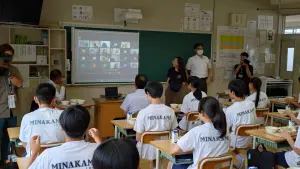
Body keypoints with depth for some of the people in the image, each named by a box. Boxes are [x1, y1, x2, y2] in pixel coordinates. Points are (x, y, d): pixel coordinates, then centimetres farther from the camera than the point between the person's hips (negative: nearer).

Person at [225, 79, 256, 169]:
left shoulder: (230, 109, -23)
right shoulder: (251, 104, -7)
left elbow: (226, 128, -11)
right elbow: (254, 121, 5)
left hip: (237, 143, -6)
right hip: (250, 140, 6)